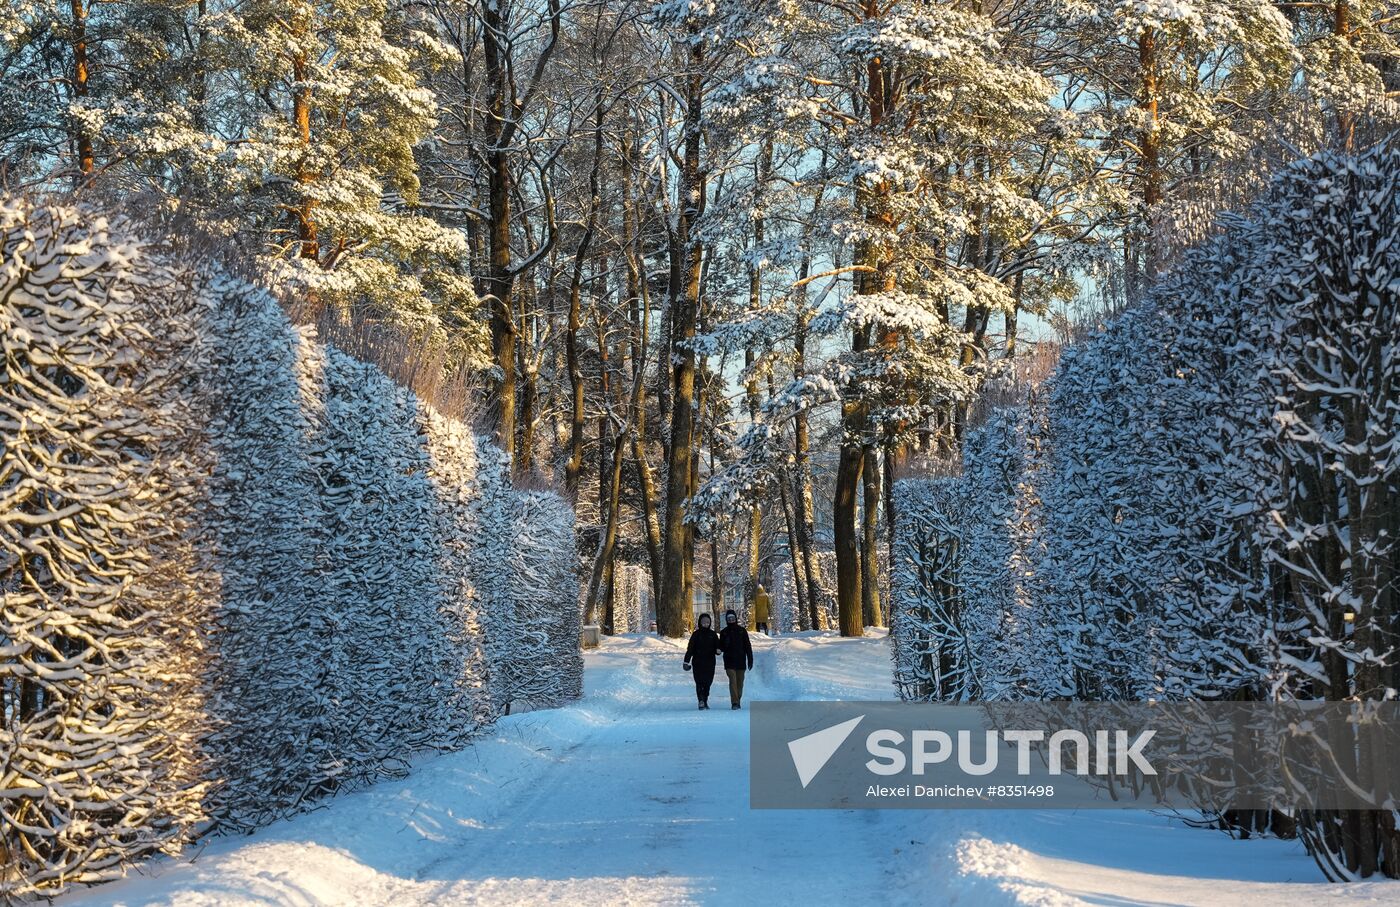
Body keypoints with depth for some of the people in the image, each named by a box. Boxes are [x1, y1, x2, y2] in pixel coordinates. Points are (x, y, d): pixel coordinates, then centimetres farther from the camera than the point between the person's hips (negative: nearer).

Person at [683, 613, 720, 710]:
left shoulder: (713, 634, 10)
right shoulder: (696, 634, 2)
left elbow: (717, 646, 15)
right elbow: (690, 648, -1)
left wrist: (718, 650, -10)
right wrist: (686, 661, -8)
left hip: (710, 663, 3)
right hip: (698, 663, -2)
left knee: (708, 682, 3)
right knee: (699, 682, -11)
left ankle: (705, 701, 14)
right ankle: (701, 700, -17)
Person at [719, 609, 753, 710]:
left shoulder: (742, 631, 5)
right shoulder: (724, 632, 7)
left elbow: (748, 646, 7)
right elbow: (721, 647, 13)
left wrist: (750, 660, 2)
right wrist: (723, 648, -12)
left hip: (741, 661, 1)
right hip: (729, 661, -1)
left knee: (740, 682, 6)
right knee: (733, 681, -13)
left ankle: (738, 701, 19)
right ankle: (734, 702, -19)